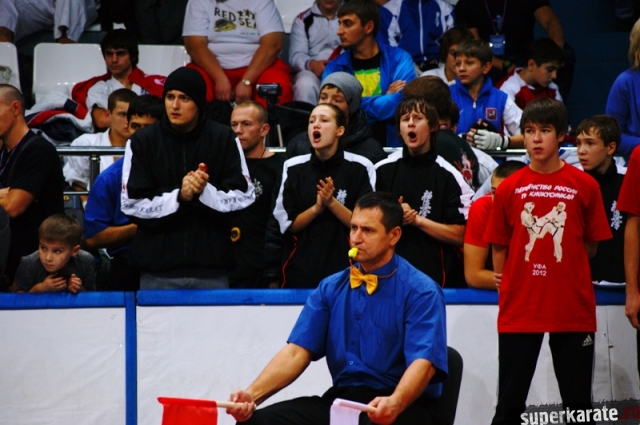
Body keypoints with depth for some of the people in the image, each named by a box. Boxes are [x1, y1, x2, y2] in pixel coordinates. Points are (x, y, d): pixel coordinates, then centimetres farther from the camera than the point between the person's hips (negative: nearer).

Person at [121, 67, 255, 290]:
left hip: (212, 267, 1)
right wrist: (178, 196, -16)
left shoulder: (224, 139, 3)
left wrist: (205, 191, -15)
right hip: (157, 271, 0)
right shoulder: (142, 142, 1)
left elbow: (244, 196, 2)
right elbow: (132, 204, -3)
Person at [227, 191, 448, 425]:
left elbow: (423, 362, -18)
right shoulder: (331, 288, 12)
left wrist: (395, 403, -40)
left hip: (403, 404, -5)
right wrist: (253, 394, -14)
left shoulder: (420, 292, -5)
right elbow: (297, 351, 4)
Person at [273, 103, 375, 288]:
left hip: (346, 269, -2)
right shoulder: (293, 168, 2)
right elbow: (287, 226, 1)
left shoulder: (360, 168, -4)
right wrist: (316, 208, -15)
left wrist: (332, 203, -17)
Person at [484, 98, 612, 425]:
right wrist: (506, 283, 3)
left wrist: (561, 271, 7)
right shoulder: (509, 189, 2)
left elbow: (590, 246, 7)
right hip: (519, 309, 1)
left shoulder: (584, 186, -1)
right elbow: (500, 247, 8)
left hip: (573, 309, 0)